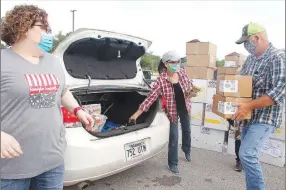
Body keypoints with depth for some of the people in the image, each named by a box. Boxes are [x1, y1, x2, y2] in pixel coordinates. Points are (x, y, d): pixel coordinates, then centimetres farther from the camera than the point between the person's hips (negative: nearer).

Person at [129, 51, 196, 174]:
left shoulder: (182, 72, -11)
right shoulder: (161, 80, -25)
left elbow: (190, 84, 8)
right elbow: (151, 97, -26)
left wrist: (191, 92, -16)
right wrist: (137, 113, -30)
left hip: (185, 107, 5)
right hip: (172, 110, -5)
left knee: (186, 130, 24)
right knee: (173, 137, -1)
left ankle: (187, 151, 53)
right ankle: (173, 163, 20)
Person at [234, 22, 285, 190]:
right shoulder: (251, 58, 10)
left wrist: (249, 106, -26)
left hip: (265, 118, -8)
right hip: (248, 116, 8)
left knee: (246, 154, -17)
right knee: (249, 155, 14)